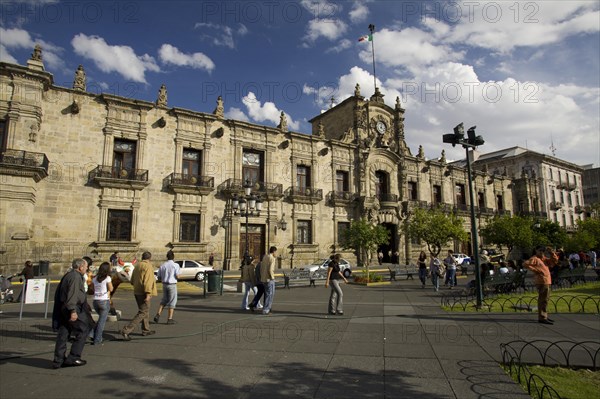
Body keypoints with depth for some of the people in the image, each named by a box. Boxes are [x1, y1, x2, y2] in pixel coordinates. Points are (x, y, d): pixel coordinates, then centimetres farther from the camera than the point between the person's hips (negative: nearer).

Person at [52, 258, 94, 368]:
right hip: (72, 309, -10)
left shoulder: (68, 275, 18)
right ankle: (73, 357, 5)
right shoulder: (76, 277, -14)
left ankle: (58, 361, 16)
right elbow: (72, 294, -23)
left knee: (63, 334, 12)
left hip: (62, 309, 10)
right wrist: (73, 311, -26)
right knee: (82, 331, 2)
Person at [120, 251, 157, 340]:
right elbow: (148, 281, -22)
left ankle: (146, 330, 29)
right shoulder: (148, 266, -13)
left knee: (144, 310, 20)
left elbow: (132, 281, 17)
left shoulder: (137, 267, 12)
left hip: (137, 292, 9)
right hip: (143, 293, -9)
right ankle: (126, 330, -11)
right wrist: (148, 293, -25)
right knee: (142, 313, -5)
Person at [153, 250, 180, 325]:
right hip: (172, 285, -5)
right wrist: (179, 270, 4)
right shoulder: (175, 265, -11)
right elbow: (177, 276, -15)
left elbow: (159, 278, 5)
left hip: (164, 285, 5)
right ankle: (169, 319, 8)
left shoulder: (162, 265, 3)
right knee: (172, 302, 5)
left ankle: (158, 315, 9)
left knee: (164, 300, 21)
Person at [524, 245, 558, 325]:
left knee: (545, 299, 18)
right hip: (542, 281, -10)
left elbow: (555, 260, 13)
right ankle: (542, 318, -8)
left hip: (546, 281, 10)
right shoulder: (534, 258, -8)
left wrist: (551, 252, 2)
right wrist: (535, 269, -19)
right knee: (543, 299, -10)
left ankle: (544, 316, 29)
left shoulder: (544, 259, 19)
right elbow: (525, 264, -22)